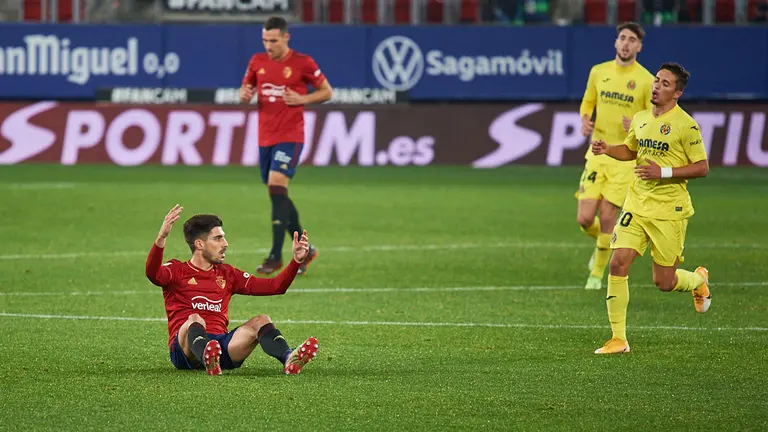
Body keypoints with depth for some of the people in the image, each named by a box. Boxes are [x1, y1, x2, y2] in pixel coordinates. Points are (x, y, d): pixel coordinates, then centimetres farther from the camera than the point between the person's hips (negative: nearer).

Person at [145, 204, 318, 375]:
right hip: (185, 348, -4)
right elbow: (153, 274, -18)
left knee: (260, 321, -16)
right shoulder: (178, 271, 7)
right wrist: (161, 238, -34)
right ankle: (208, 360, -69)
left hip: (220, 345, 4)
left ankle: (289, 359, -48)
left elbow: (274, 286, 17)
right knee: (195, 320, -34)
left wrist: (296, 260, 4)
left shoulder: (227, 274, 21)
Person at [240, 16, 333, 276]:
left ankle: (276, 256, -18)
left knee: (276, 186, -20)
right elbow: (246, 89, 18)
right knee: (277, 195, 9)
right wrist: (245, 95, -6)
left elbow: (327, 92, 3)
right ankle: (304, 250, 24)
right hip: (265, 137, 6)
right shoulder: (257, 62, 7)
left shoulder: (302, 63, -6)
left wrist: (302, 99, -14)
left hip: (290, 136, -6)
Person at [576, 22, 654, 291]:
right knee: (585, 218, -5)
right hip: (598, 151, 3)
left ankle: (597, 273, 16)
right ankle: (601, 243, 32)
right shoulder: (598, 72, 6)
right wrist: (585, 122, -1)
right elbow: (587, 103, 20)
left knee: (607, 217, -5)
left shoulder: (646, 80, -6)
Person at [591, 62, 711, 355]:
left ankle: (699, 280, 40)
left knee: (664, 283, 2)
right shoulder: (640, 119, 8)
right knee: (618, 264, -10)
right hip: (637, 205, 5)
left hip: (669, 210, -5)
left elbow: (702, 167, -11)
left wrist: (664, 172, -21)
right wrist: (606, 149, 5)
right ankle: (618, 339, -3)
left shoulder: (685, 125, -11)